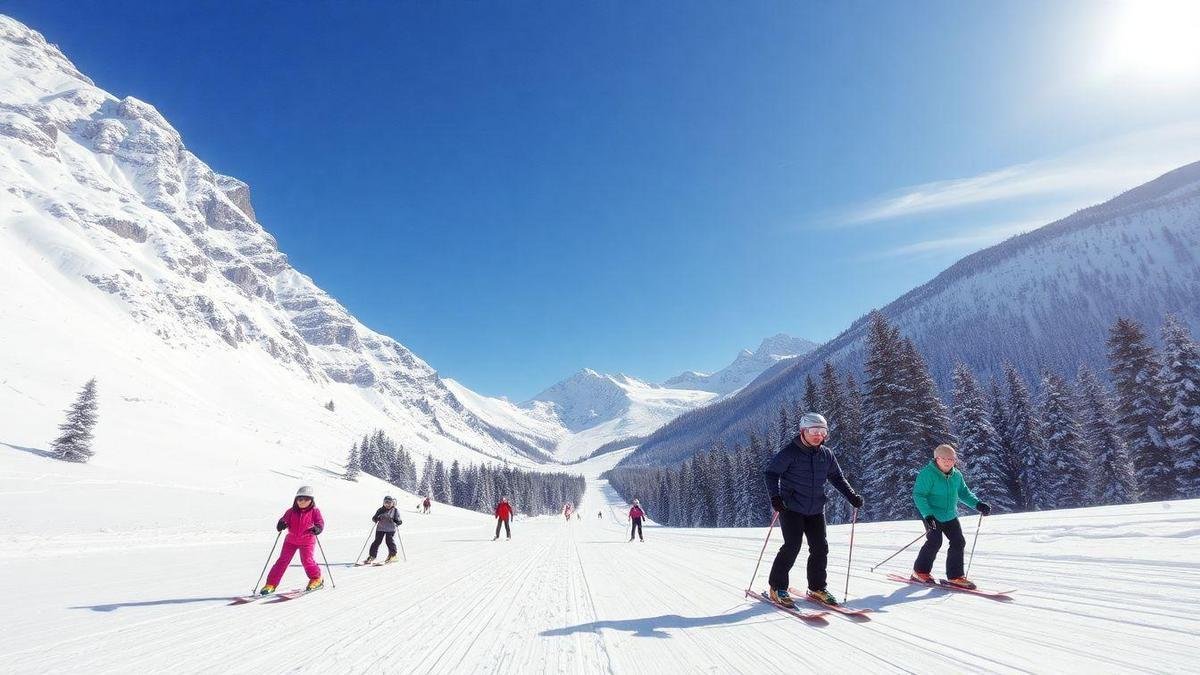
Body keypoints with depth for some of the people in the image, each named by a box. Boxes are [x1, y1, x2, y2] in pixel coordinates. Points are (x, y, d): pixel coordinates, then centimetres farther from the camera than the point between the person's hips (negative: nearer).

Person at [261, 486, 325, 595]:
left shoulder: (314, 511, -4)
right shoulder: (291, 512, 3)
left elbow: (320, 523, -8)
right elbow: (284, 520, -1)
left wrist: (317, 529, -30)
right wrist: (281, 525, -25)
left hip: (307, 540, -3)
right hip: (291, 540, 3)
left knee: (307, 560, -12)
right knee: (283, 560, 0)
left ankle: (316, 579, 10)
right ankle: (271, 584, 9)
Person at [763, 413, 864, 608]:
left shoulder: (826, 455, 6)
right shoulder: (790, 452, -12)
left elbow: (837, 477, 18)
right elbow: (771, 472, -12)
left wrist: (851, 496, 6)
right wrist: (775, 496, -24)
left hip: (816, 510, 6)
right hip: (791, 508, -6)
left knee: (820, 548, 4)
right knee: (792, 546, -11)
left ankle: (817, 588, 22)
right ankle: (777, 587, 2)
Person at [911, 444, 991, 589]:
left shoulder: (956, 475, 2)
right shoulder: (927, 474, -20)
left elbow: (964, 493, 15)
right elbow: (918, 495, -23)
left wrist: (978, 504, -2)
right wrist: (927, 515, -31)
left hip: (950, 516, 7)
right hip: (932, 516, -7)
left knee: (959, 542, 2)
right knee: (934, 542, -14)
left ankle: (955, 576, 16)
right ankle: (920, 572, 3)